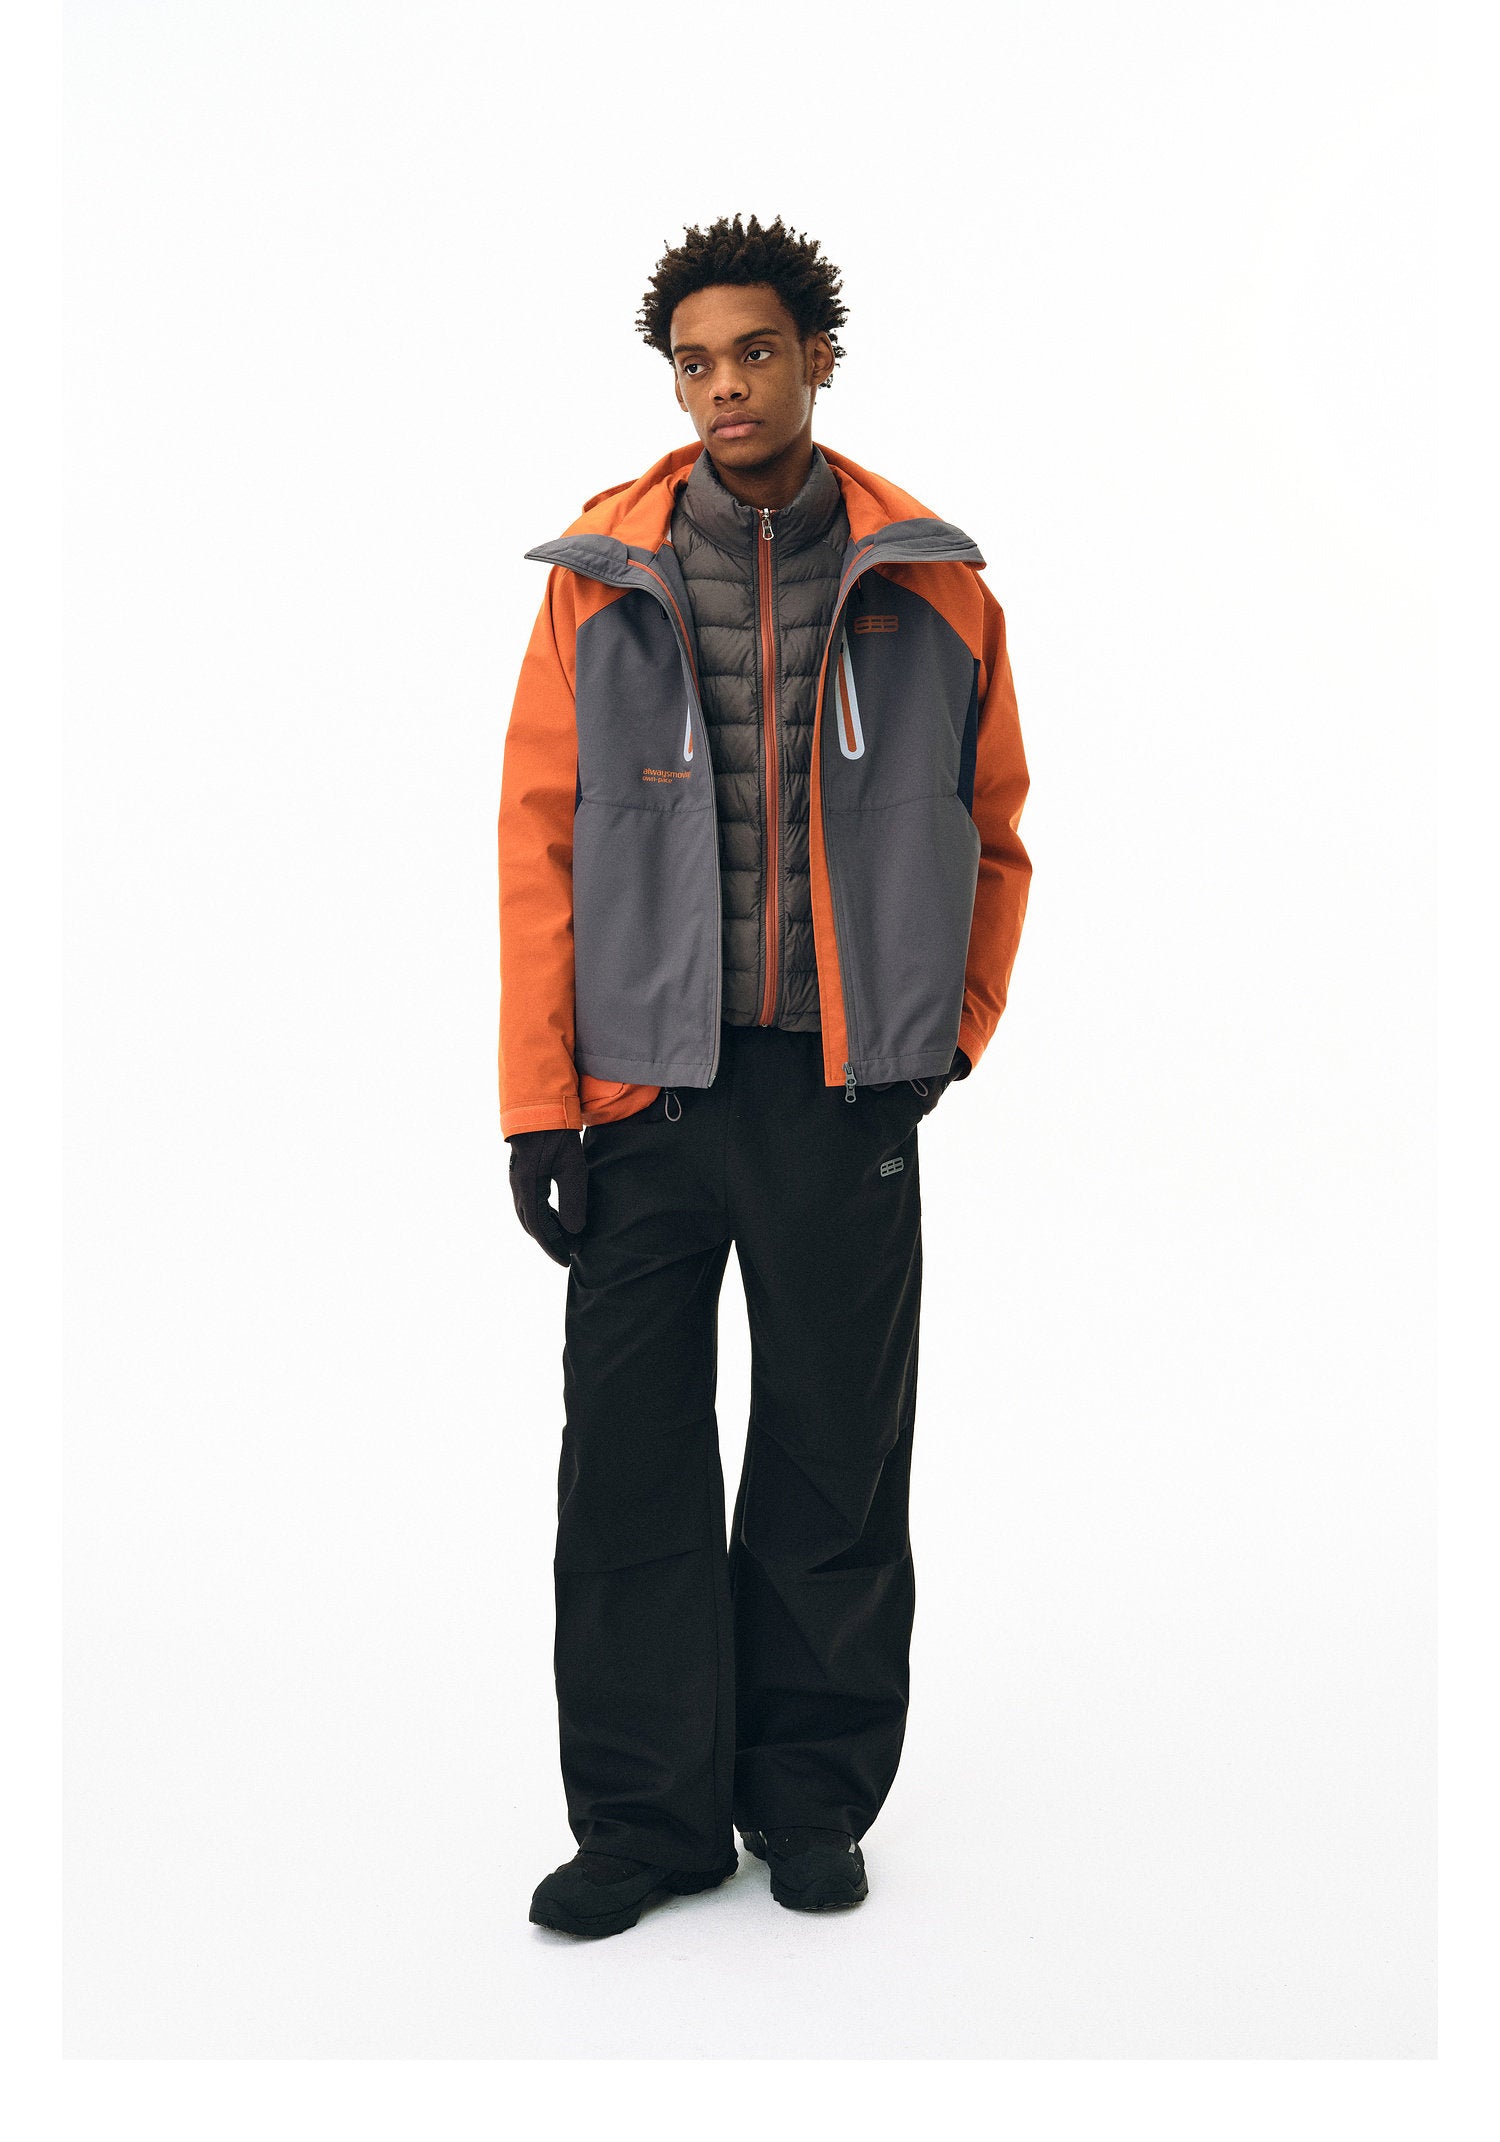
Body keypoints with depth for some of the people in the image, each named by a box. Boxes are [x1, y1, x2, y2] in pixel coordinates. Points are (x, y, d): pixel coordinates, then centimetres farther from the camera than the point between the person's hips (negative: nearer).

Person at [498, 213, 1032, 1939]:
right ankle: (649, 1813, 19)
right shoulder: (600, 576, 4)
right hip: (647, 1085, 0)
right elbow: (539, 841, 1)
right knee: (630, 1458, 4)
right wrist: (539, 1101, -4)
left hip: (846, 1089, 0)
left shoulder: (929, 585, 5)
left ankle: (814, 1802, 25)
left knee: (837, 1462, 7)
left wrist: (952, 1031, 7)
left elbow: (989, 836, 14)